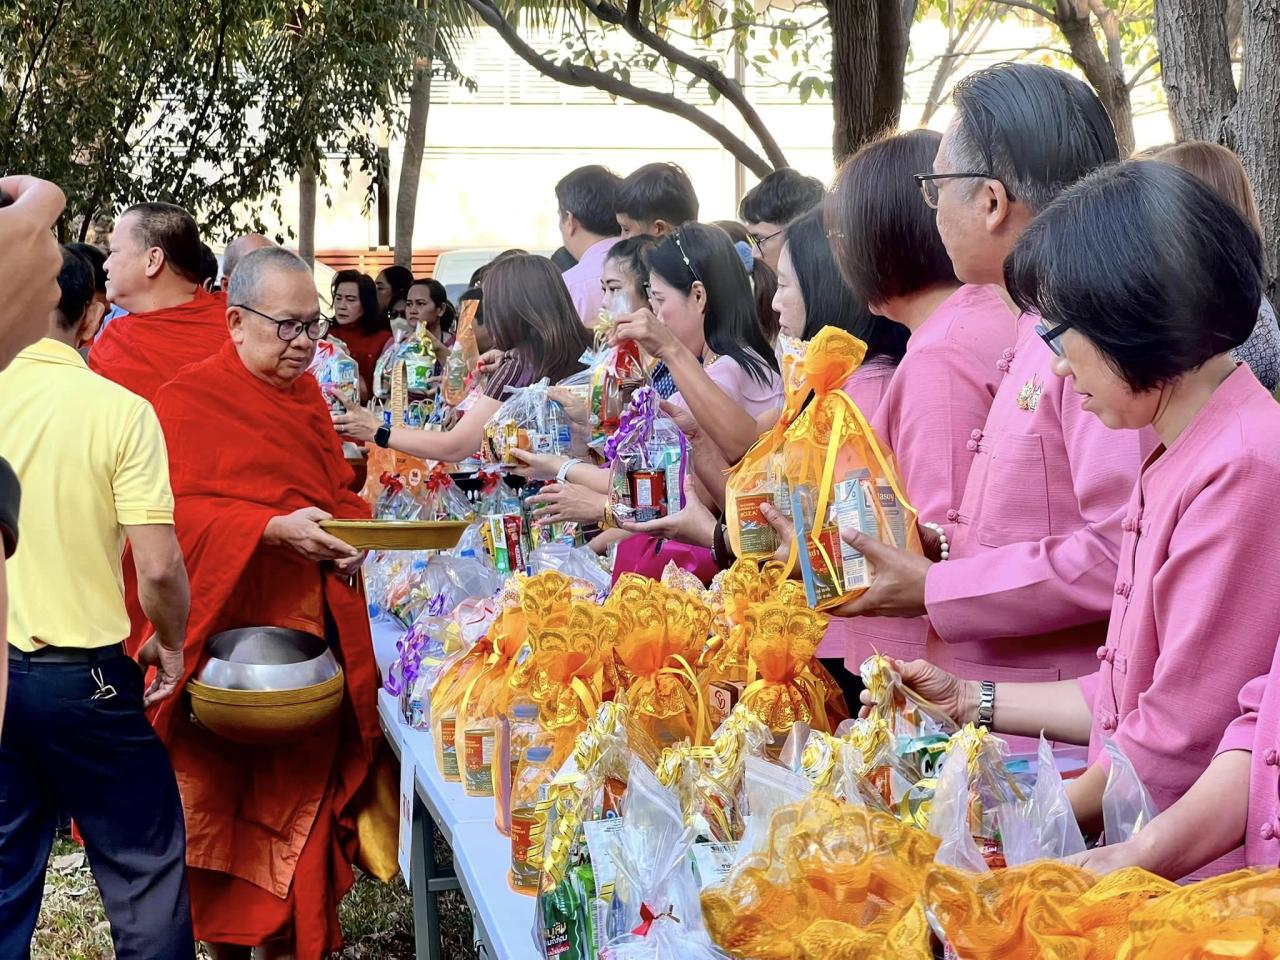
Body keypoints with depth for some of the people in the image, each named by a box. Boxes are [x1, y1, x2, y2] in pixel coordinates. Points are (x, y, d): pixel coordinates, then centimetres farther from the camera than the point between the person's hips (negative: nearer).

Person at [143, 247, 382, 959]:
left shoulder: (308, 394, 14)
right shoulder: (187, 400, -7)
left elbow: (343, 492, 19)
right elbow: (176, 515, -16)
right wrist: (271, 530, -26)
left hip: (312, 631, 5)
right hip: (225, 634, -5)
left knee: (303, 799, 7)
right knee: (223, 806, 4)